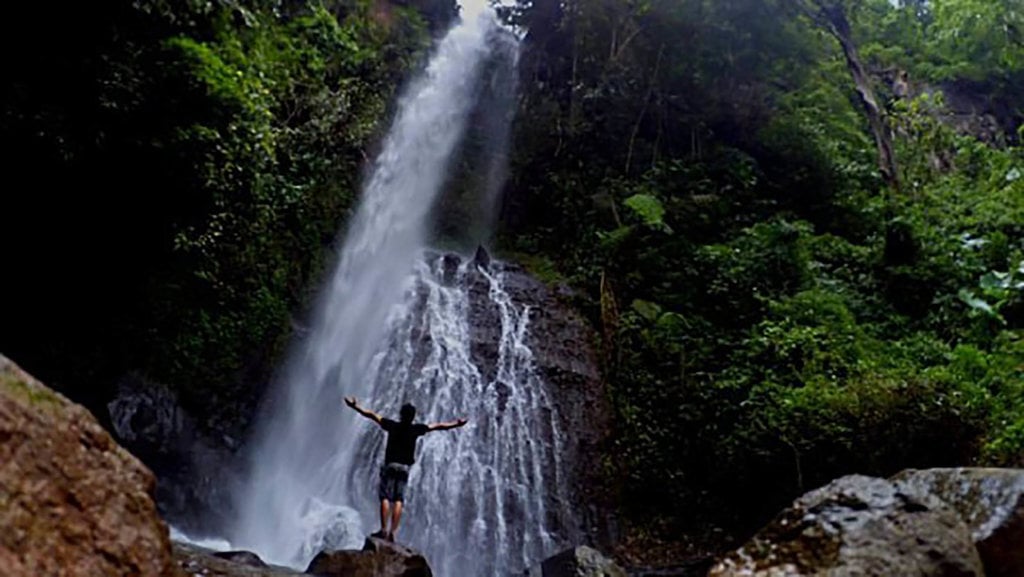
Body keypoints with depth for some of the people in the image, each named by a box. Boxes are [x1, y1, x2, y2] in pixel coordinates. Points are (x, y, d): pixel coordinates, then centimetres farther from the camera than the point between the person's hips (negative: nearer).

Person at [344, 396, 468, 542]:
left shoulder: (393, 426, -3)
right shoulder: (417, 429, 1)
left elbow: (372, 415, 2)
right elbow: (438, 426, 11)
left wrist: (355, 406, 10)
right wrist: (457, 424, 21)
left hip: (390, 465, -2)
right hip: (405, 467, 2)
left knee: (385, 497, -1)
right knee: (398, 500, 4)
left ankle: (383, 530, -11)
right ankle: (392, 532, -3)